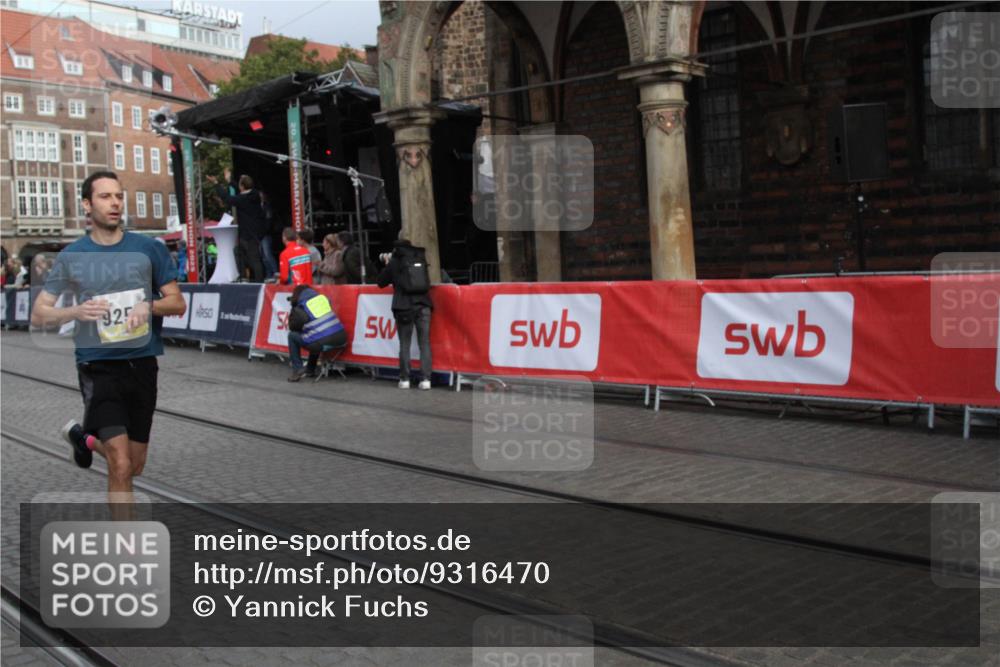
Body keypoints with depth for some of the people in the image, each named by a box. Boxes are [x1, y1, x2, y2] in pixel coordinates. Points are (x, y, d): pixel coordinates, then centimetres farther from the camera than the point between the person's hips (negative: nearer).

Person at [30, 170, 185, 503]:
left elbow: (178, 303, 4)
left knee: (135, 465, 17)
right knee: (121, 466, -15)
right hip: (99, 367, -3)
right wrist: (76, 312, -19)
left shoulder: (150, 249, 1)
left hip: (142, 365, 3)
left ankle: (82, 437, 46)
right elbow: (38, 315, 2)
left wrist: (149, 305, -17)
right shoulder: (71, 256, -1)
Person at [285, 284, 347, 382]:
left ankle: (297, 370, 12)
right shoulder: (322, 297, 13)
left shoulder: (300, 308, 0)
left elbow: (292, 327, 11)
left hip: (322, 343, -6)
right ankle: (310, 370, 44)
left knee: (292, 336, 16)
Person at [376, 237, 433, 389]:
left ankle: (405, 379, 4)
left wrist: (387, 264, 26)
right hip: (423, 306, 2)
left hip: (404, 307, -2)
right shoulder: (420, 259, 11)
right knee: (424, 343, 2)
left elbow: (380, 282, 11)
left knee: (404, 344, 5)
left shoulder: (394, 263, 3)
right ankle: (425, 379, -4)